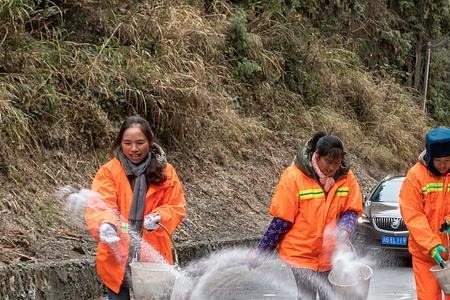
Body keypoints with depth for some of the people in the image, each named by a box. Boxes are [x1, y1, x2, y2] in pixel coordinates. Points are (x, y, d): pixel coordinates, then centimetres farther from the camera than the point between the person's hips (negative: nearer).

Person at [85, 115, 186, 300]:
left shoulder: (165, 171, 1)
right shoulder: (109, 171, -6)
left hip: (153, 257, 1)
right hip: (117, 258, -1)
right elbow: (98, 206, -20)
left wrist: (158, 217, -19)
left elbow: (176, 208, 2)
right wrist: (105, 225, -41)